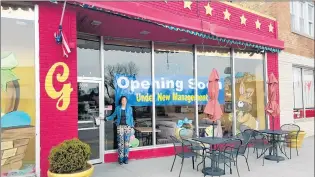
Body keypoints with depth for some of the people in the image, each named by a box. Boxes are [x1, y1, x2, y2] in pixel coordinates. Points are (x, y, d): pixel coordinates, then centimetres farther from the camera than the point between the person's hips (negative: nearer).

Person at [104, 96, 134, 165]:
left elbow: (131, 117, 7)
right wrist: (107, 118, -1)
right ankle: (120, 158, 5)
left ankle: (126, 158, 10)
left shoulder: (129, 108, 5)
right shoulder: (117, 108, 6)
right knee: (120, 143, -2)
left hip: (127, 126, 0)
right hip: (120, 126, 0)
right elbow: (113, 115, 10)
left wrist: (132, 126, 3)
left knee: (126, 143, 1)